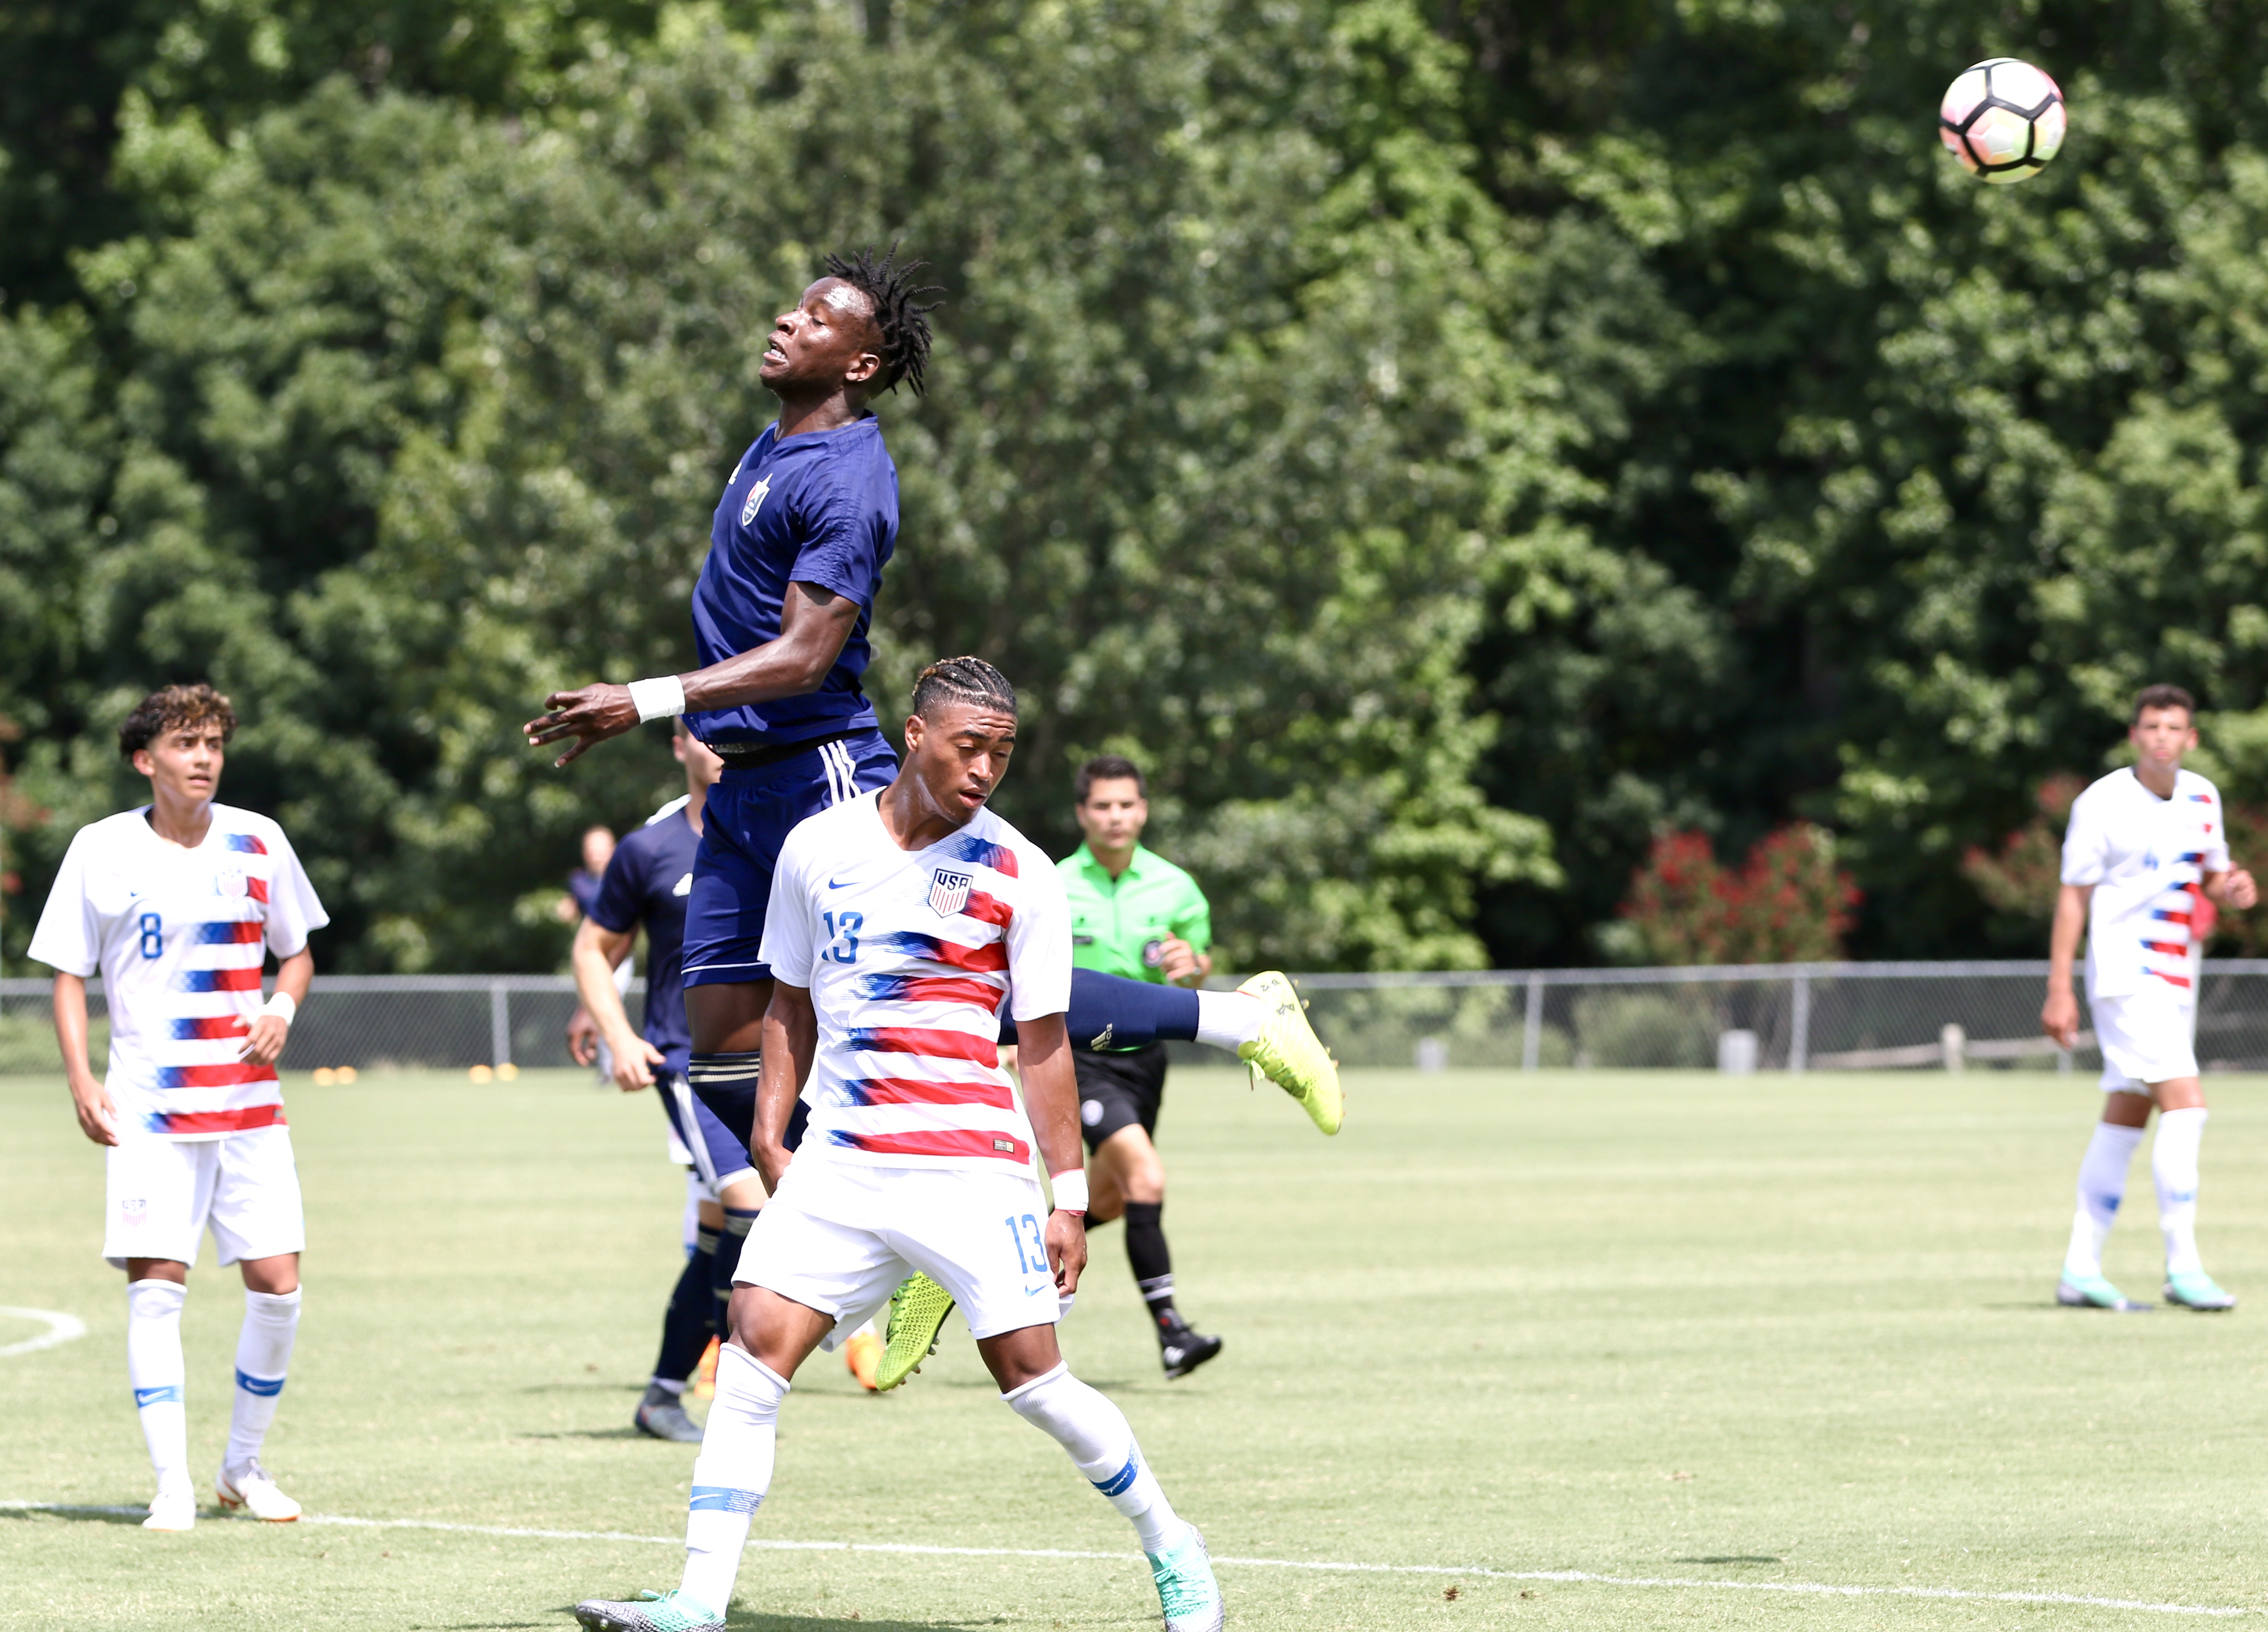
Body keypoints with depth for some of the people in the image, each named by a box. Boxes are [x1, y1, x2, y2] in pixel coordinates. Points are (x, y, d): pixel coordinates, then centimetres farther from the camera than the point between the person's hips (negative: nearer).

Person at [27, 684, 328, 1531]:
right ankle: (173, 1484, -6)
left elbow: (296, 953, 16)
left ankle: (244, 1466, 17)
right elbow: (68, 972, 5)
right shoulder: (102, 850, -1)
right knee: (156, 1286, -10)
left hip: (249, 1102, 2)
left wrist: (282, 1007, -6)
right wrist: (81, 1079, -7)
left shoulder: (258, 842, 5)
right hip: (148, 1109, -2)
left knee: (277, 1285, -2)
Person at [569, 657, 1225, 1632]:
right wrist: (769, 1138, 9)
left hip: (972, 1166, -3)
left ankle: (1171, 1549, 18)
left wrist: (1069, 1197, -2)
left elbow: (1044, 1044, 1)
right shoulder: (817, 848, 6)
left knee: (1030, 1375, -5)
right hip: (839, 1161, 3)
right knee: (756, 1341, -12)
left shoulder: (1018, 876, -2)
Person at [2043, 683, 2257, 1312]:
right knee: (2185, 1103, -18)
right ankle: (2183, 1266, -18)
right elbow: (2073, 898, -6)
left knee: (2124, 1120, 9)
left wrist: (2231, 889, -6)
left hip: (2175, 983, 7)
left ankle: (2081, 1271, 14)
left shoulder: (2203, 798, 8)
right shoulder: (2102, 804, -9)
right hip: (2125, 975, -7)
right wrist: (2059, 990, -9)